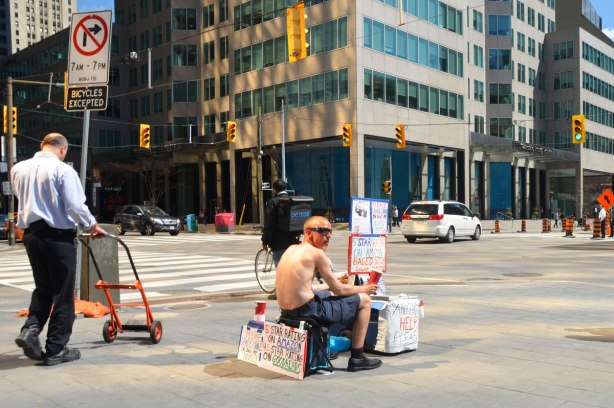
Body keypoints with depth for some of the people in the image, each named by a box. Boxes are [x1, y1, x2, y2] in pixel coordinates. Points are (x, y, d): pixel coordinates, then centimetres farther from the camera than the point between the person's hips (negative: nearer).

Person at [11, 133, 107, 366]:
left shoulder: (18, 169, 5)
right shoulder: (63, 170, -13)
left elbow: (24, 200, 15)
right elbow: (75, 206, -17)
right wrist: (91, 225, -1)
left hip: (30, 234, 6)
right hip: (58, 236, -6)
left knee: (42, 288, 20)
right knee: (63, 294, 4)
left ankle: (30, 329, 1)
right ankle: (56, 350, 9)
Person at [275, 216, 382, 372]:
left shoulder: (292, 249, 12)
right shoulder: (316, 253, -12)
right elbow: (338, 290, -6)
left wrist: (330, 285, 26)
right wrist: (364, 289, 11)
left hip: (286, 310, 9)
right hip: (307, 311, -9)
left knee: (327, 293, 37)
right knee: (364, 300, 4)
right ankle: (357, 358, 11)